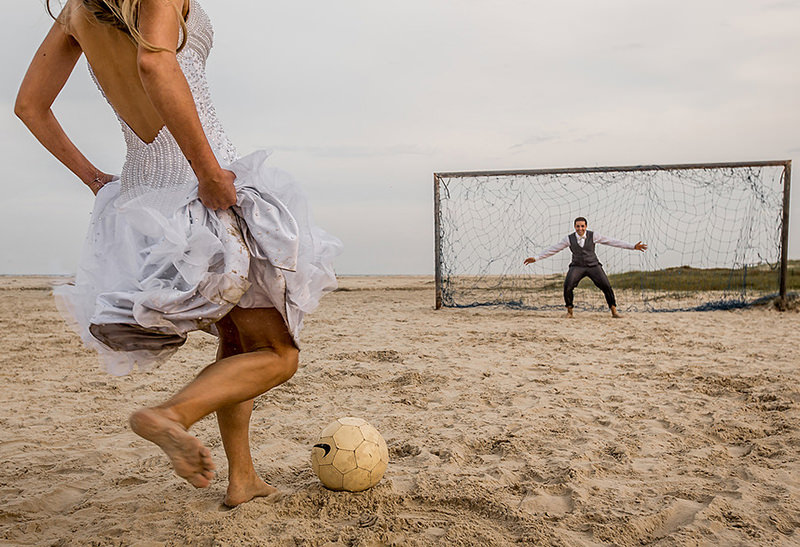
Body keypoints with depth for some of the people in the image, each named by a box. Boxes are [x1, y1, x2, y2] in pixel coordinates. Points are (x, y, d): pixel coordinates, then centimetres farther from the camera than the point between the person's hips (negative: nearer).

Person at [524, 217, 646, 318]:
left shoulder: (593, 236, -8)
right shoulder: (569, 239, -7)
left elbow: (613, 242, -7)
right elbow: (553, 249, -4)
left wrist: (633, 246, -10)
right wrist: (536, 258, -8)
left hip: (593, 266, 0)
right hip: (577, 267, 0)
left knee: (606, 286, -20)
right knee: (567, 286, -25)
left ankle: (614, 310, -2)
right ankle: (569, 310, -4)